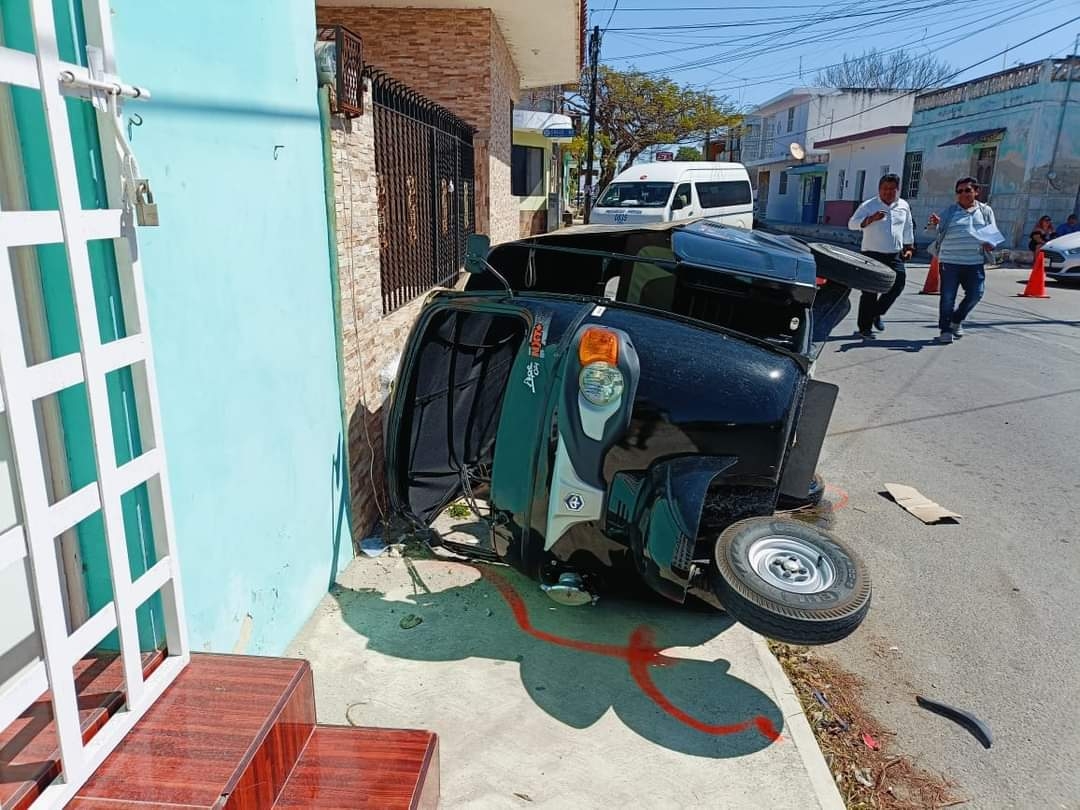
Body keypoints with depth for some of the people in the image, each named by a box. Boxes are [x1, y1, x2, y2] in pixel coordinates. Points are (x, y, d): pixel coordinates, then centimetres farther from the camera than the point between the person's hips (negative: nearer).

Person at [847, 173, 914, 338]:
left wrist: (909, 247, 20)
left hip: (895, 255, 5)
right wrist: (871, 218, -27)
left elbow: (908, 228, 24)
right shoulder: (869, 205, -3)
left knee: (898, 283, -7)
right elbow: (852, 223, -13)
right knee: (870, 291, -5)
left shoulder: (903, 206, 12)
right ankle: (865, 327, 3)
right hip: (872, 254, -4)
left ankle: (876, 313, 16)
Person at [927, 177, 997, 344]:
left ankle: (956, 320, 22)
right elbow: (938, 231, 6)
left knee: (975, 293, -1)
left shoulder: (985, 211, 14)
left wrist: (990, 244, -5)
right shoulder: (950, 211, 8)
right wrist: (935, 224, -18)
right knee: (948, 296, -3)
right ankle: (945, 330, 6)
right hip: (950, 261, -2)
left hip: (975, 262, 2)